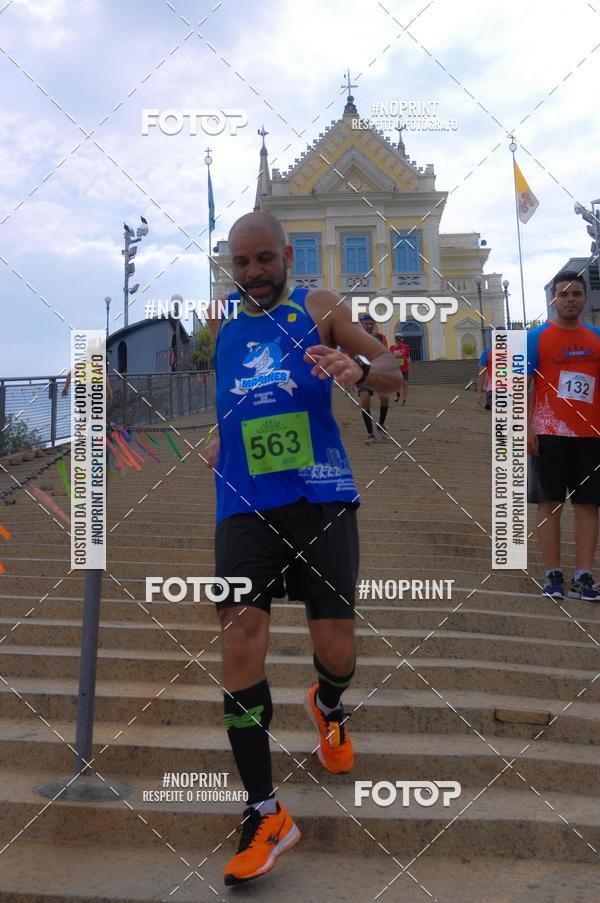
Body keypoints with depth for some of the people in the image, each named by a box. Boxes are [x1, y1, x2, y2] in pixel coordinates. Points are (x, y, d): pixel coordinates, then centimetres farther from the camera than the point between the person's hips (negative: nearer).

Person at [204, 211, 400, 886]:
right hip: (244, 505, 3)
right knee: (240, 635, -10)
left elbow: (393, 372, -3)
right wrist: (219, 434, 15)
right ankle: (265, 816, 2)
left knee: (336, 648, -3)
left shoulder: (319, 308, 4)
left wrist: (359, 367, -24)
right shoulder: (219, 326, 13)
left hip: (321, 497, -2)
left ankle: (327, 708, 38)